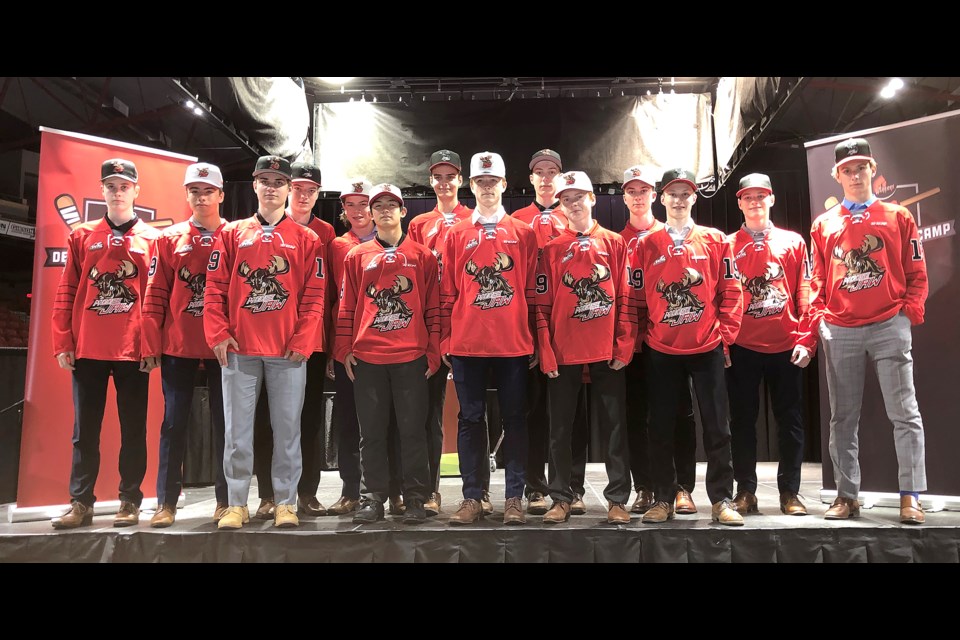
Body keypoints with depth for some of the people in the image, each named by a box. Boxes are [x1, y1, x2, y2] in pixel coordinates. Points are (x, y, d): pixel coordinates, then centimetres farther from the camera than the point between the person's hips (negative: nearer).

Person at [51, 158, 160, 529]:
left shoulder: (152, 239, 4)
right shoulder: (81, 237, 10)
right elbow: (66, 293, 7)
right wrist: (63, 342, 1)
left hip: (133, 350, -2)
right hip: (87, 349, 2)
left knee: (133, 429, 5)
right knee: (85, 430, 8)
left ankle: (130, 502, 15)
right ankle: (81, 503, 17)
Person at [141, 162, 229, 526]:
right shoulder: (170, 238, 8)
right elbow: (155, 295, 5)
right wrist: (152, 344, 0)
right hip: (178, 346, 1)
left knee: (224, 423, 5)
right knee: (174, 423, 5)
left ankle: (225, 499, 16)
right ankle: (166, 502, 15)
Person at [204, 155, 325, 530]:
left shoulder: (306, 239, 8)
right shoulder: (232, 234, 11)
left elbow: (314, 295, 2)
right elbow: (215, 288, 6)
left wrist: (303, 340, -7)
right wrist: (218, 334, -4)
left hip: (288, 350, -1)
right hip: (238, 349, 1)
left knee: (287, 429, 4)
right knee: (237, 429, 5)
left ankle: (286, 503, 15)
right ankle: (237, 503, 16)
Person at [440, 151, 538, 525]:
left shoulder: (523, 233, 7)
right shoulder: (456, 234, 9)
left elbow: (532, 291, 6)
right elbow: (448, 292, 8)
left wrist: (535, 340, 2)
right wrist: (444, 338, 3)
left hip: (514, 343, 0)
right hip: (466, 343, 1)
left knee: (515, 419, 5)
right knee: (470, 419, 7)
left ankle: (514, 498, 16)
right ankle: (472, 498, 16)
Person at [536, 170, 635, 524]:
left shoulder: (615, 243, 7)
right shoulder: (551, 249, 6)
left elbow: (626, 298, 3)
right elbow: (542, 304, 2)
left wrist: (624, 346, -4)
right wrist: (546, 353, -4)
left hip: (607, 351, 0)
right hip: (563, 352, 1)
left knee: (614, 426, 5)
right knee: (560, 427, 6)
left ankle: (617, 499, 15)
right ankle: (561, 498, 17)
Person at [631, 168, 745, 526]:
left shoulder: (716, 241, 5)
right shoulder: (646, 246, 6)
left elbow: (731, 292, 4)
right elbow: (636, 298, 6)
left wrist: (726, 334, -3)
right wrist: (644, 337, 2)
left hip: (707, 348, 0)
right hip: (661, 351, 1)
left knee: (717, 427, 3)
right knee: (661, 428, 6)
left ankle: (722, 500, 13)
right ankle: (663, 499, 17)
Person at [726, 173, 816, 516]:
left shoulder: (793, 242, 8)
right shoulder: (728, 246, 7)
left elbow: (805, 295, 4)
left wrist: (806, 341, -5)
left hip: (786, 346, 1)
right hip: (742, 347, 0)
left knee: (790, 420, 6)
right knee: (742, 420, 5)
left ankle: (789, 492, 17)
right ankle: (745, 491, 15)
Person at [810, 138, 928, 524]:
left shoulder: (898, 217, 10)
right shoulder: (823, 224, 13)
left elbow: (917, 274, 7)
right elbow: (818, 281, 11)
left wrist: (909, 312, -5)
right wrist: (817, 320, 1)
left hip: (889, 326, -1)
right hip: (839, 332, 2)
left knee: (904, 413, -3)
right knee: (842, 417, 5)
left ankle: (911, 497, 6)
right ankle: (847, 495, 14)